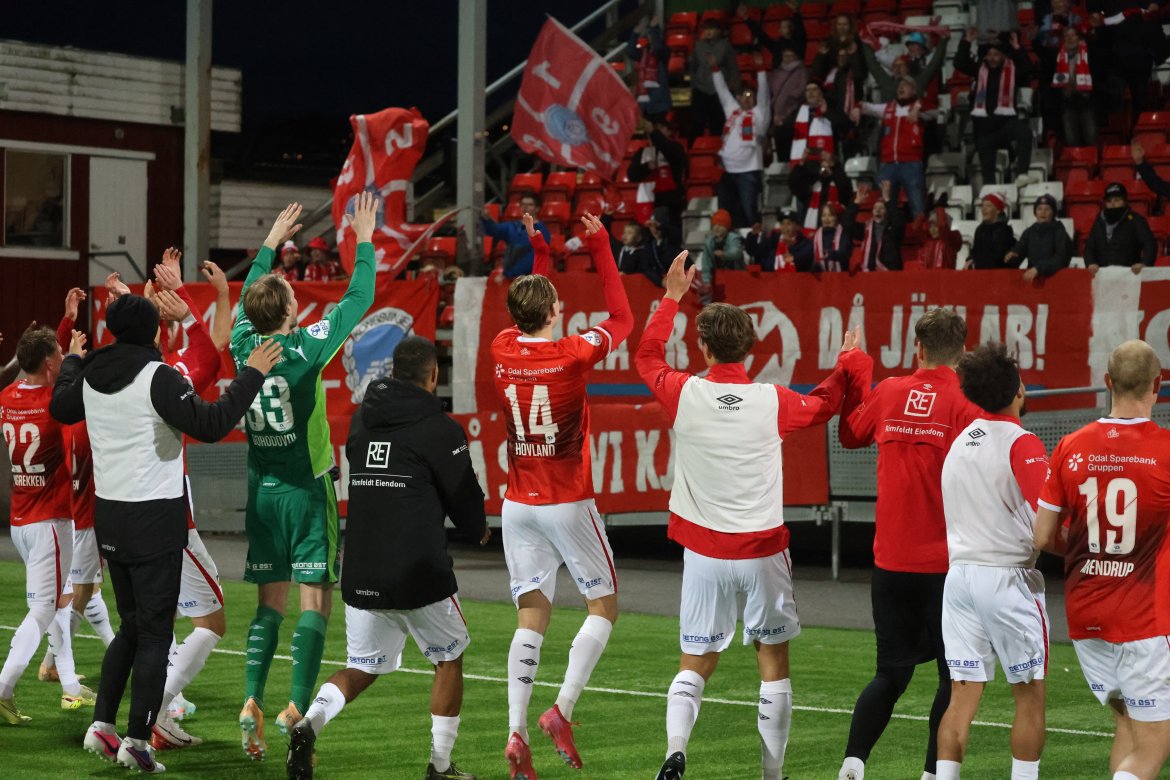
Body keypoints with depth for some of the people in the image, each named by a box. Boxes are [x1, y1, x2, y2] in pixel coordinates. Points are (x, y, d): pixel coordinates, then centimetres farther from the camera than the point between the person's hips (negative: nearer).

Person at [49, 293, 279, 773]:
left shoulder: (91, 375, 4)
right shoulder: (156, 376, -16)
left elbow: (61, 409, 24)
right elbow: (210, 425, -22)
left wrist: (72, 360, 40)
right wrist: (251, 374, -15)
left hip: (108, 513, 7)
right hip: (154, 517, -7)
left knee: (131, 625, 19)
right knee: (155, 632, 0)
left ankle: (102, 725, 13)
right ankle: (137, 741, -2)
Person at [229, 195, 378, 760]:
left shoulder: (243, 345, -1)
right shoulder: (306, 349, -14)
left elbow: (247, 294, 19)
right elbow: (358, 298, -5)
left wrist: (272, 242, 29)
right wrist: (364, 241, 6)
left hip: (260, 491, 5)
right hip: (305, 489, -5)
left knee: (269, 602, 9)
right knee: (316, 601, -1)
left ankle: (253, 702, -4)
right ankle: (296, 709, -11)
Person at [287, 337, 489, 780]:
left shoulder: (362, 419, 8)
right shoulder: (439, 428, -9)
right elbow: (464, 495, -3)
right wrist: (477, 531, 21)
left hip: (360, 574, 5)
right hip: (420, 575, -5)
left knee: (363, 668, 15)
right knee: (449, 659, 16)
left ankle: (310, 723, -13)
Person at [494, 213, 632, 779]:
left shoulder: (504, 349, 0)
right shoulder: (573, 354, -13)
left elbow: (528, 323, 23)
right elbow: (621, 318, 4)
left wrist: (539, 254, 26)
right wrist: (601, 247, 6)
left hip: (518, 504, 4)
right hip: (567, 504, -4)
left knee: (532, 619, 4)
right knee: (604, 607, 9)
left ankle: (516, 732, -10)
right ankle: (562, 710, -8)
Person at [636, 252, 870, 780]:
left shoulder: (684, 394, -7)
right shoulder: (773, 402, -9)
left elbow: (647, 358, 15)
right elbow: (823, 406, 13)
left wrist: (671, 298, 23)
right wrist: (848, 363, 29)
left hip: (703, 553, 1)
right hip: (761, 552, -1)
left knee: (695, 666, 10)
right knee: (774, 665, 10)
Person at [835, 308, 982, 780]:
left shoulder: (889, 393, 2)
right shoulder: (965, 402, -10)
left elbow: (849, 435, 21)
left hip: (891, 560, 4)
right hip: (946, 562, -4)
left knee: (891, 673, 14)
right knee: (955, 674, 9)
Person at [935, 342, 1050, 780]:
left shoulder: (960, 441, 10)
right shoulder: (1022, 444, -11)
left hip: (959, 575, 6)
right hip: (1008, 577, -6)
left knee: (962, 696, 5)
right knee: (1030, 696, 6)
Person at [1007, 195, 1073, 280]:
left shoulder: (1059, 232, -3)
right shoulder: (1029, 232, 11)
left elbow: (1060, 260, -13)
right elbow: (1018, 251, 7)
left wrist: (1038, 269, -25)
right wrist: (1011, 255, -17)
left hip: (1054, 276, -4)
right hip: (1031, 277, 4)